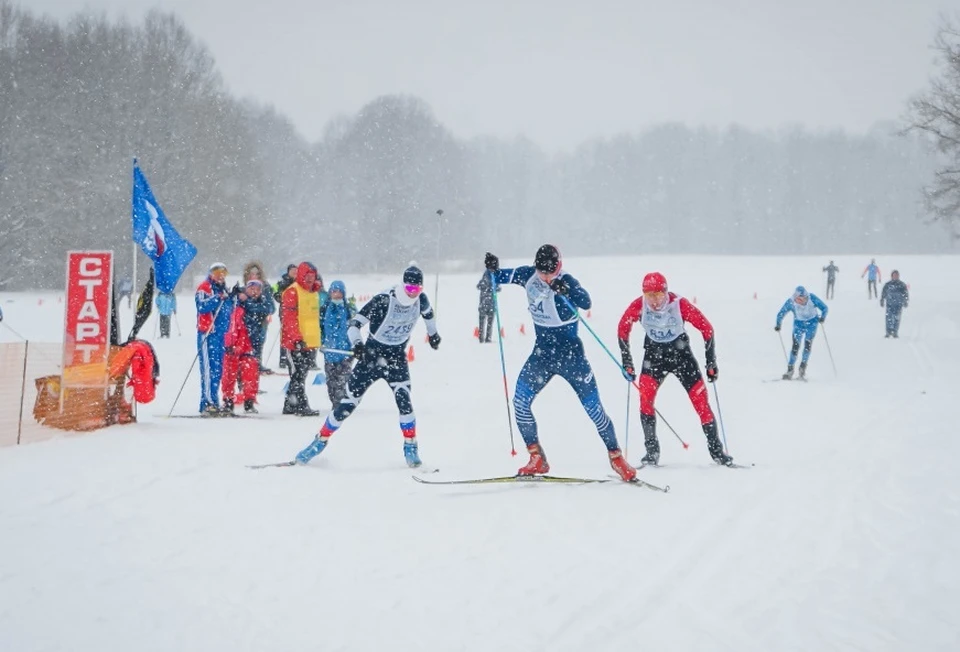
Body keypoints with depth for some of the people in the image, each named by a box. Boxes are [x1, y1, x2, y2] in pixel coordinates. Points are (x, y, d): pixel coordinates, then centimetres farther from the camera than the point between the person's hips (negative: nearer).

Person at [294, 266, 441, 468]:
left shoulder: (421, 300, -9)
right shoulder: (383, 300, -25)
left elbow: (428, 312, 17)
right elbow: (355, 322, -22)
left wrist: (433, 333, 30)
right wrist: (357, 343, -39)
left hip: (397, 357, 3)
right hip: (372, 355, -3)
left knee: (404, 399, -16)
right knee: (349, 402, -2)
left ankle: (411, 447, -2)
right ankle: (320, 441, 11)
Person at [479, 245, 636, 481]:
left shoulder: (566, 281, -18)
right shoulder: (528, 275, -4)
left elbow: (586, 303, -35)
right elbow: (503, 277, 10)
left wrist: (565, 290, -51)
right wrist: (493, 270, -11)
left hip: (570, 354, -5)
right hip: (542, 353, 5)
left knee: (593, 407, -2)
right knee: (520, 401, -7)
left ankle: (616, 457, 13)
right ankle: (537, 460, 3)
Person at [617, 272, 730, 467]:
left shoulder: (680, 304, -24)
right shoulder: (638, 306, -20)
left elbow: (706, 328, -14)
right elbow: (623, 329, -4)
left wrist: (711, 362, -12)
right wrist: (627, 362, -5)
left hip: (680, 352, -1)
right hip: (654, 353, 1)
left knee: (700, 399, -5)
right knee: (645, 394, -19)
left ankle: (716, 450, 7)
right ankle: (651, 450, -10)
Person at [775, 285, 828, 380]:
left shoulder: (812, 298, -24)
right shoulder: (790, 302, -22)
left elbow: (824, 308, -17)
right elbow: (781, 314, -11)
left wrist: (822, 317, -36)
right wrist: (778, 325, -26)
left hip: (812, 322, 0)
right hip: (799, 323, 0)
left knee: (808, 343, -15)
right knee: (795, 345, -9)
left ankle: (803, 367, -2)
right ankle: (790, 369, -3)